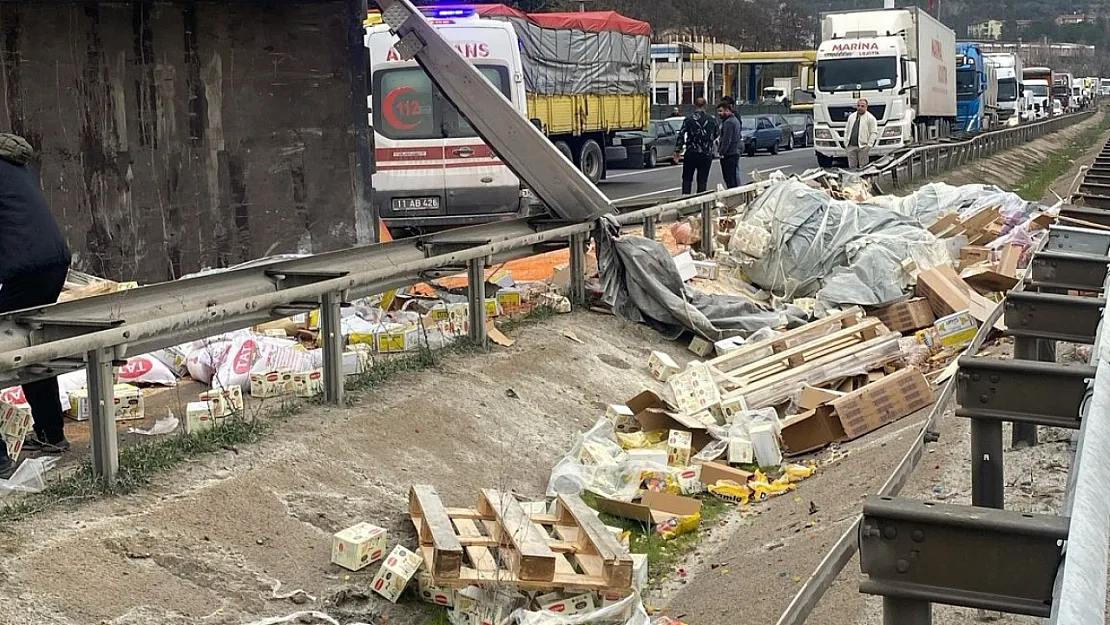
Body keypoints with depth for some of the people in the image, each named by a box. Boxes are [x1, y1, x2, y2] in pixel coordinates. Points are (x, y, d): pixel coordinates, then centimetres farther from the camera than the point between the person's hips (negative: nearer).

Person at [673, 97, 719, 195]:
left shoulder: (689, 118, -5)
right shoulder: (712, 120, 4)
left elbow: (681, 134, -11)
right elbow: (715, 135, 15)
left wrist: (677, 150, -9)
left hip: (691, 153, -2)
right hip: (706, 154, 2)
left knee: (687, 179, 7)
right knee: (702, 180, 5)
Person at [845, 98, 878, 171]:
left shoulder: (870, 118, -3)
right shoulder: (851, 117, 15)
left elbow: (874, 132, -6)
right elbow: (848, 130, 22)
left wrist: (869, 145, -13)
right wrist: (847, 142, 12)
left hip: (863, 146, -5)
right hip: (851, 146, 5)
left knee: (863, 167, -3)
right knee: (852, 166, 6)